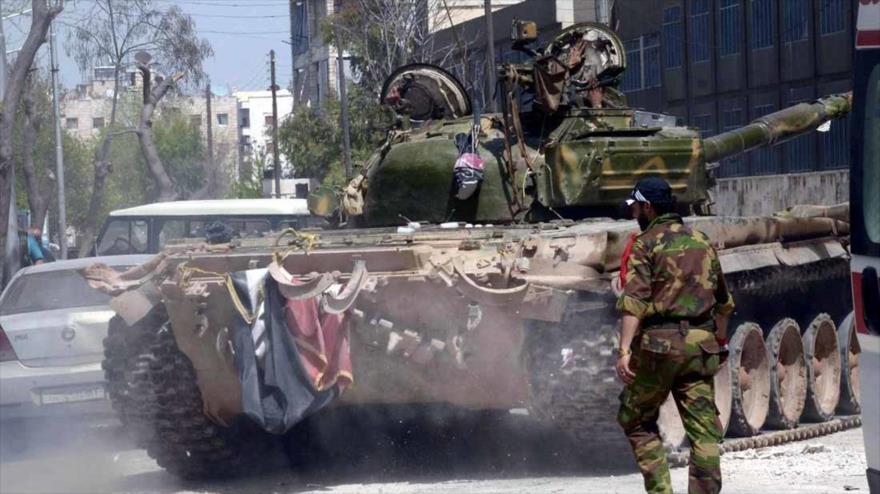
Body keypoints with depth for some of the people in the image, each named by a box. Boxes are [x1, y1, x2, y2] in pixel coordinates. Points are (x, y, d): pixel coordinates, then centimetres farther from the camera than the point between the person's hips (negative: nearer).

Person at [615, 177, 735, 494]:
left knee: (636, 419, 10)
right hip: (700, 344, 5)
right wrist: (720, 342, 36)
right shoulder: (702, 242, 16)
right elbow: (723, 302, 24)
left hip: (658, 342, -5)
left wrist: (624, 350, -21)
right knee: (703, 427, 3)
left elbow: (634, 301, -15)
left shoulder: (646, 244, -3)